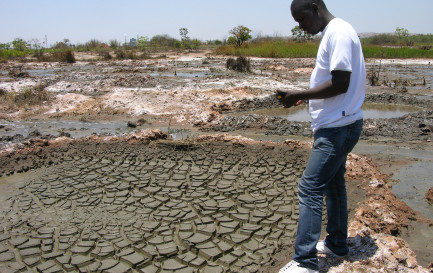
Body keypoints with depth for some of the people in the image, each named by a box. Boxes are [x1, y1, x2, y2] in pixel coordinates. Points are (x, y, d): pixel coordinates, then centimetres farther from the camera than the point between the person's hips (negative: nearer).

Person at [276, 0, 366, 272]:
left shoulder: (339, 32, -15)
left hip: (338, 128, -11)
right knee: (333, 186, 18)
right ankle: (337, 243, 34)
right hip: (337, 125, 11)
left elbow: (340, 84, -22)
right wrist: (304, 96, 8)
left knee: (310, 188, -10)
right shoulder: (332, 33, 16)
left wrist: (299, 95, -16)